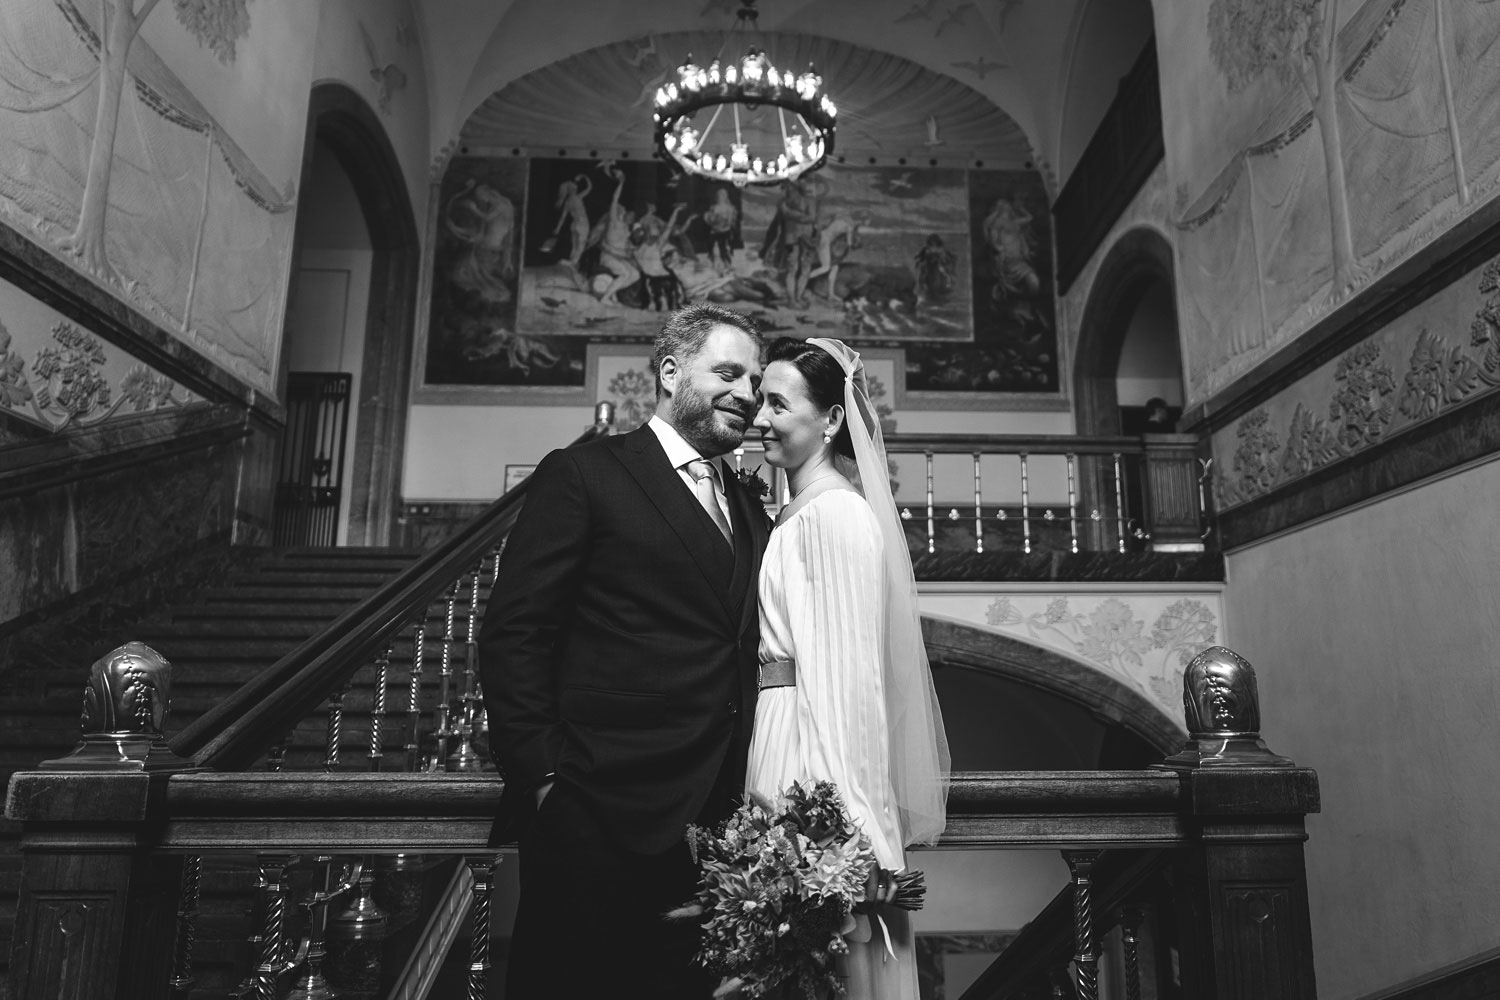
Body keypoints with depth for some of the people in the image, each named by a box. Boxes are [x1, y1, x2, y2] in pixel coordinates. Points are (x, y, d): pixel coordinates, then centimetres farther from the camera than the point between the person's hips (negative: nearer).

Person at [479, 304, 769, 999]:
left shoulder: (749, 509, 16)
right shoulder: (582, 476, -3)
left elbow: (739, 650, 16)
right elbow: (514, 632, -7)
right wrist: (545, 774, -13)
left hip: (719, 818, 6)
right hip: (603, 812, -5)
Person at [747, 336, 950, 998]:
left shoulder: (836, 511, -12)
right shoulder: (795, 513, 15)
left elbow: (845, 661, -17)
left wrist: (833, 809, -19)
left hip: (813, 743, -9)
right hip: (780, 732, 9)